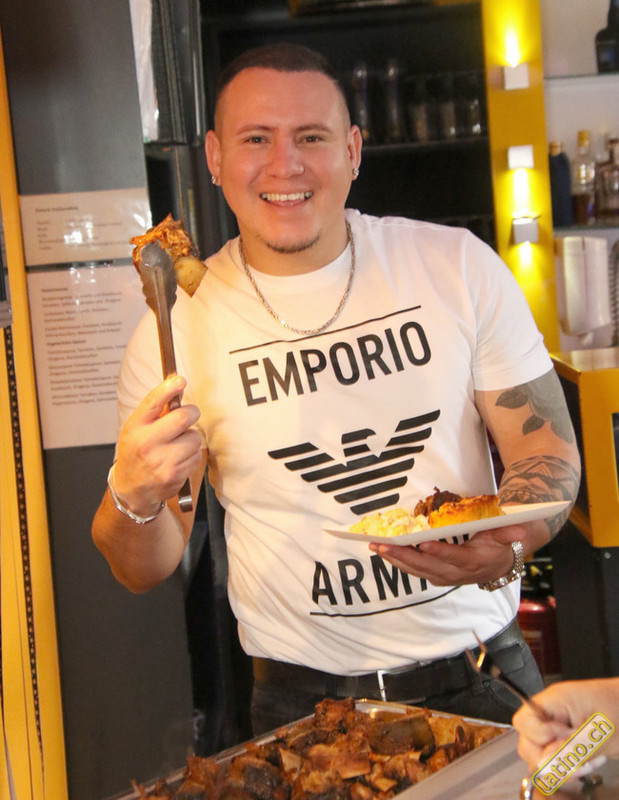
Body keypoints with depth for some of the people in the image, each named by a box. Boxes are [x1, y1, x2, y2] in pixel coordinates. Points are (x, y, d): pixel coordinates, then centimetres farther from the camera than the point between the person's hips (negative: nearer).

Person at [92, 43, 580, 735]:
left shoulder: (459, 266, -6)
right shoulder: (176, 326, -8)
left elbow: (548, 443, -2)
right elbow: (144, 570, -3)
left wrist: (507, 544, -24)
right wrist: (135, 499, -26)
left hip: (481, 671, 1)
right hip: (305, 697, -1)